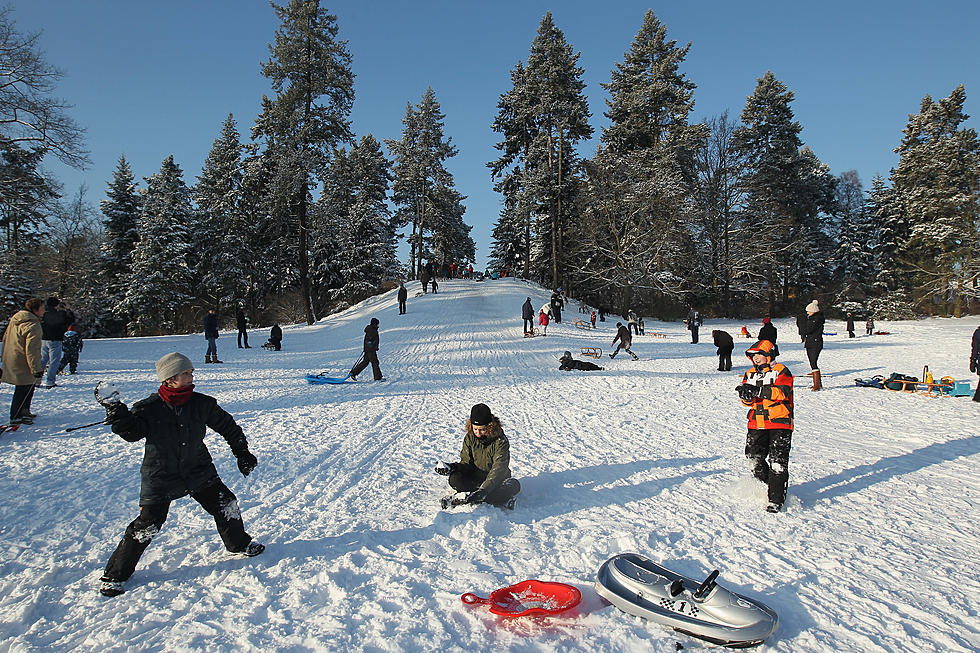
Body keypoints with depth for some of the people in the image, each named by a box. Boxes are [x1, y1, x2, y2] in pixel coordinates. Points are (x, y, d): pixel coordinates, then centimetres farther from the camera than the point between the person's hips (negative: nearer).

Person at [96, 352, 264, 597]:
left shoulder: (202, 404, -6)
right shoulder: (149, 408, -12)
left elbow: (227, 426, 5)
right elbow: (132, 432, -22)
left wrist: (242, 452, 8)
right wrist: (116, 411, -36)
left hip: (199, 472, 3)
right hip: (160, 478, -3)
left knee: (225, 504, 5)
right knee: (147, 526, -2)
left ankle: (239, 543, 32)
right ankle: (115, 575, 18)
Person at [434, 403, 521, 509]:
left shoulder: (500, 441, -19)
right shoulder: (469, 438, -6)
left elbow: (498, 469, -28)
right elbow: (466, 463, -2)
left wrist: (484, 490, -41)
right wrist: (452, 466, -23)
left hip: (496, 480, -3)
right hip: (474, 477, 3)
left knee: (514, 485, -33)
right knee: (455, 479, -27)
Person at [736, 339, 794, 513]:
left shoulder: (781, 371, -2)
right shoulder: (750, 374, 14)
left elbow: (782, 392, -19)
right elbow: (747, 400, 7)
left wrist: (758, 390, -29)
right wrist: (746, 395, -18)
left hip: (779, 422, -5)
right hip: (756, 423, 5)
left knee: (777, 461, -6)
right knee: (754, 457, 3)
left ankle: (776, 499, -1)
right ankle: (765, 485, 27)